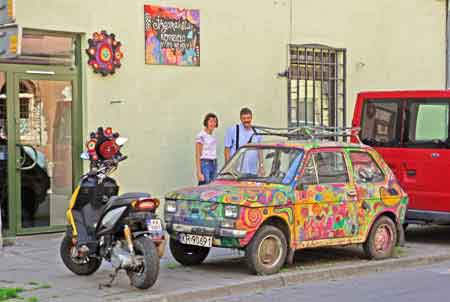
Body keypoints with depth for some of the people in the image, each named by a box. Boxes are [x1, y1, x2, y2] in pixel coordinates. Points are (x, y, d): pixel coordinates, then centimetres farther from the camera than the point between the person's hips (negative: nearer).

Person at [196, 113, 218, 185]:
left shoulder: (213, 135, 13)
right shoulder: (201, 136, -10)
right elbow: (198, 155, -11)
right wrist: (199, 172, -16)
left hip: (214, 164, 7)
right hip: (205, 164, -7)